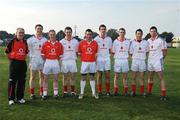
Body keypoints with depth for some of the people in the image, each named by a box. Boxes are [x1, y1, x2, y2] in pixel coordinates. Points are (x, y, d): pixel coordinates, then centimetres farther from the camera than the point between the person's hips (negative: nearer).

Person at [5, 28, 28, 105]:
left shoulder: (25, 42, 9)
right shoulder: (13, 41, -5)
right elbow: (7, 52, -1)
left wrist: (22, 57, 10)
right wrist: (12, 58, 2)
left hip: (23, 63, 5)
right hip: (14, 63, -4)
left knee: (22, 81, 9)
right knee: (12, 81, 0)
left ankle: (20, 97, 20)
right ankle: (11, 98, 9)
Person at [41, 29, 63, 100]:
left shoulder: (59, 44, 1)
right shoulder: (45, 44, -1)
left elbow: (60, 55, 6)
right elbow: (42, 54, 2)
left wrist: (56, 60, 1)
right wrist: (47, 61, -2)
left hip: (56, 62, 1)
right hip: (47, 62, 0)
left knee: (56, 79, 7)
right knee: (45, 79, 4)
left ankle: (56, 93, 17)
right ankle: (45, 94, 12)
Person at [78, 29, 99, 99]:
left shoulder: (95, 43, 2)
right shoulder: (81, 43, -2)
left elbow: (96, 53, 9)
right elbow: (79, 52, 7)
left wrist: (95, 60, 3)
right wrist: (82, 59, 0)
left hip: (92, 62, 1)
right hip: (84, 62, -1)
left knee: (92, 77, 9)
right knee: (83, 78, 4)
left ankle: (94, 93, 17)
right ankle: (81, 93, 13)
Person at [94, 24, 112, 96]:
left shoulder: (109, 39, 8)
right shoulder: (96, 39, 0)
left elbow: (110, 49, 14)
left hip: (107, 58, 2)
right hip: (99, 59, -2)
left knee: (107, 75, 0)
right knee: (99, 75, 3)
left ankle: (107, 91, 9)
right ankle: (99, 91, 11)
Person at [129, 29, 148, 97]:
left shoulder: (145, 42, 4)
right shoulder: (133, 42, 0)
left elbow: (147, 52, 11)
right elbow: (131, 53, 3)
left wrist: (142, 57, 3)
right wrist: (135, 58, -3)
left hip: (142, 61, 1)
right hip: (134, 61, -1)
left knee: (142, 78, 7)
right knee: (133, 78, 4)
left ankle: (142, 91, 15)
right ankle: (133, 91, 13)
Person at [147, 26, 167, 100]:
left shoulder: (161, 40, -6)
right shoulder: (148, 41, 9)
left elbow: (164, 52, -4)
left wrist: (160, 58, -2)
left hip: (158, 61, -5)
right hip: (150, 61, 5)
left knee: (161, 78, -3)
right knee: (150, 78, 14)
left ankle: (163, 95, -1)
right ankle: (149, 92, 27)